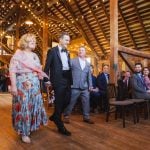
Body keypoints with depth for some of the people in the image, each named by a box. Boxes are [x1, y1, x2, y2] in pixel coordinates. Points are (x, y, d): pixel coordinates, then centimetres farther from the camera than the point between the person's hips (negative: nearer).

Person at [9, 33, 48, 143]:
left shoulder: (35, 55, 14)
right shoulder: (18, 54, -5)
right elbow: (12, 71, -12)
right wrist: (13, 86, -19)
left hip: (35, 85, 7)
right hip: (22, 85, -6)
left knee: (35, 105, 12)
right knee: (23, 107, 0)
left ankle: (32, 126, 32)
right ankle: (24, 132, 13)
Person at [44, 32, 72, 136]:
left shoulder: (67, 52, 17)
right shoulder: (52, 51, -4)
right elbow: (47, 67, -6)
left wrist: (71, 79, 13)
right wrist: (47, 80, -10)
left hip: (67, 79, 7)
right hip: (58, 80, -7)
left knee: (67, 100, 9)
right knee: (59, 102, 1)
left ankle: (55, 117, 33)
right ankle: (60, 126, 14)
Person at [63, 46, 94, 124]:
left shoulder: (88, 64, 15)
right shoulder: (72, 61, 3)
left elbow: (89, 75, 16)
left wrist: (90, 85, 9)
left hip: (85, 87, 4)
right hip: (75, 86, -4)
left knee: (86, 102, 8)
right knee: (71, 102, 4)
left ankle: (86, 117, 22)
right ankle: (66, 116, 18)